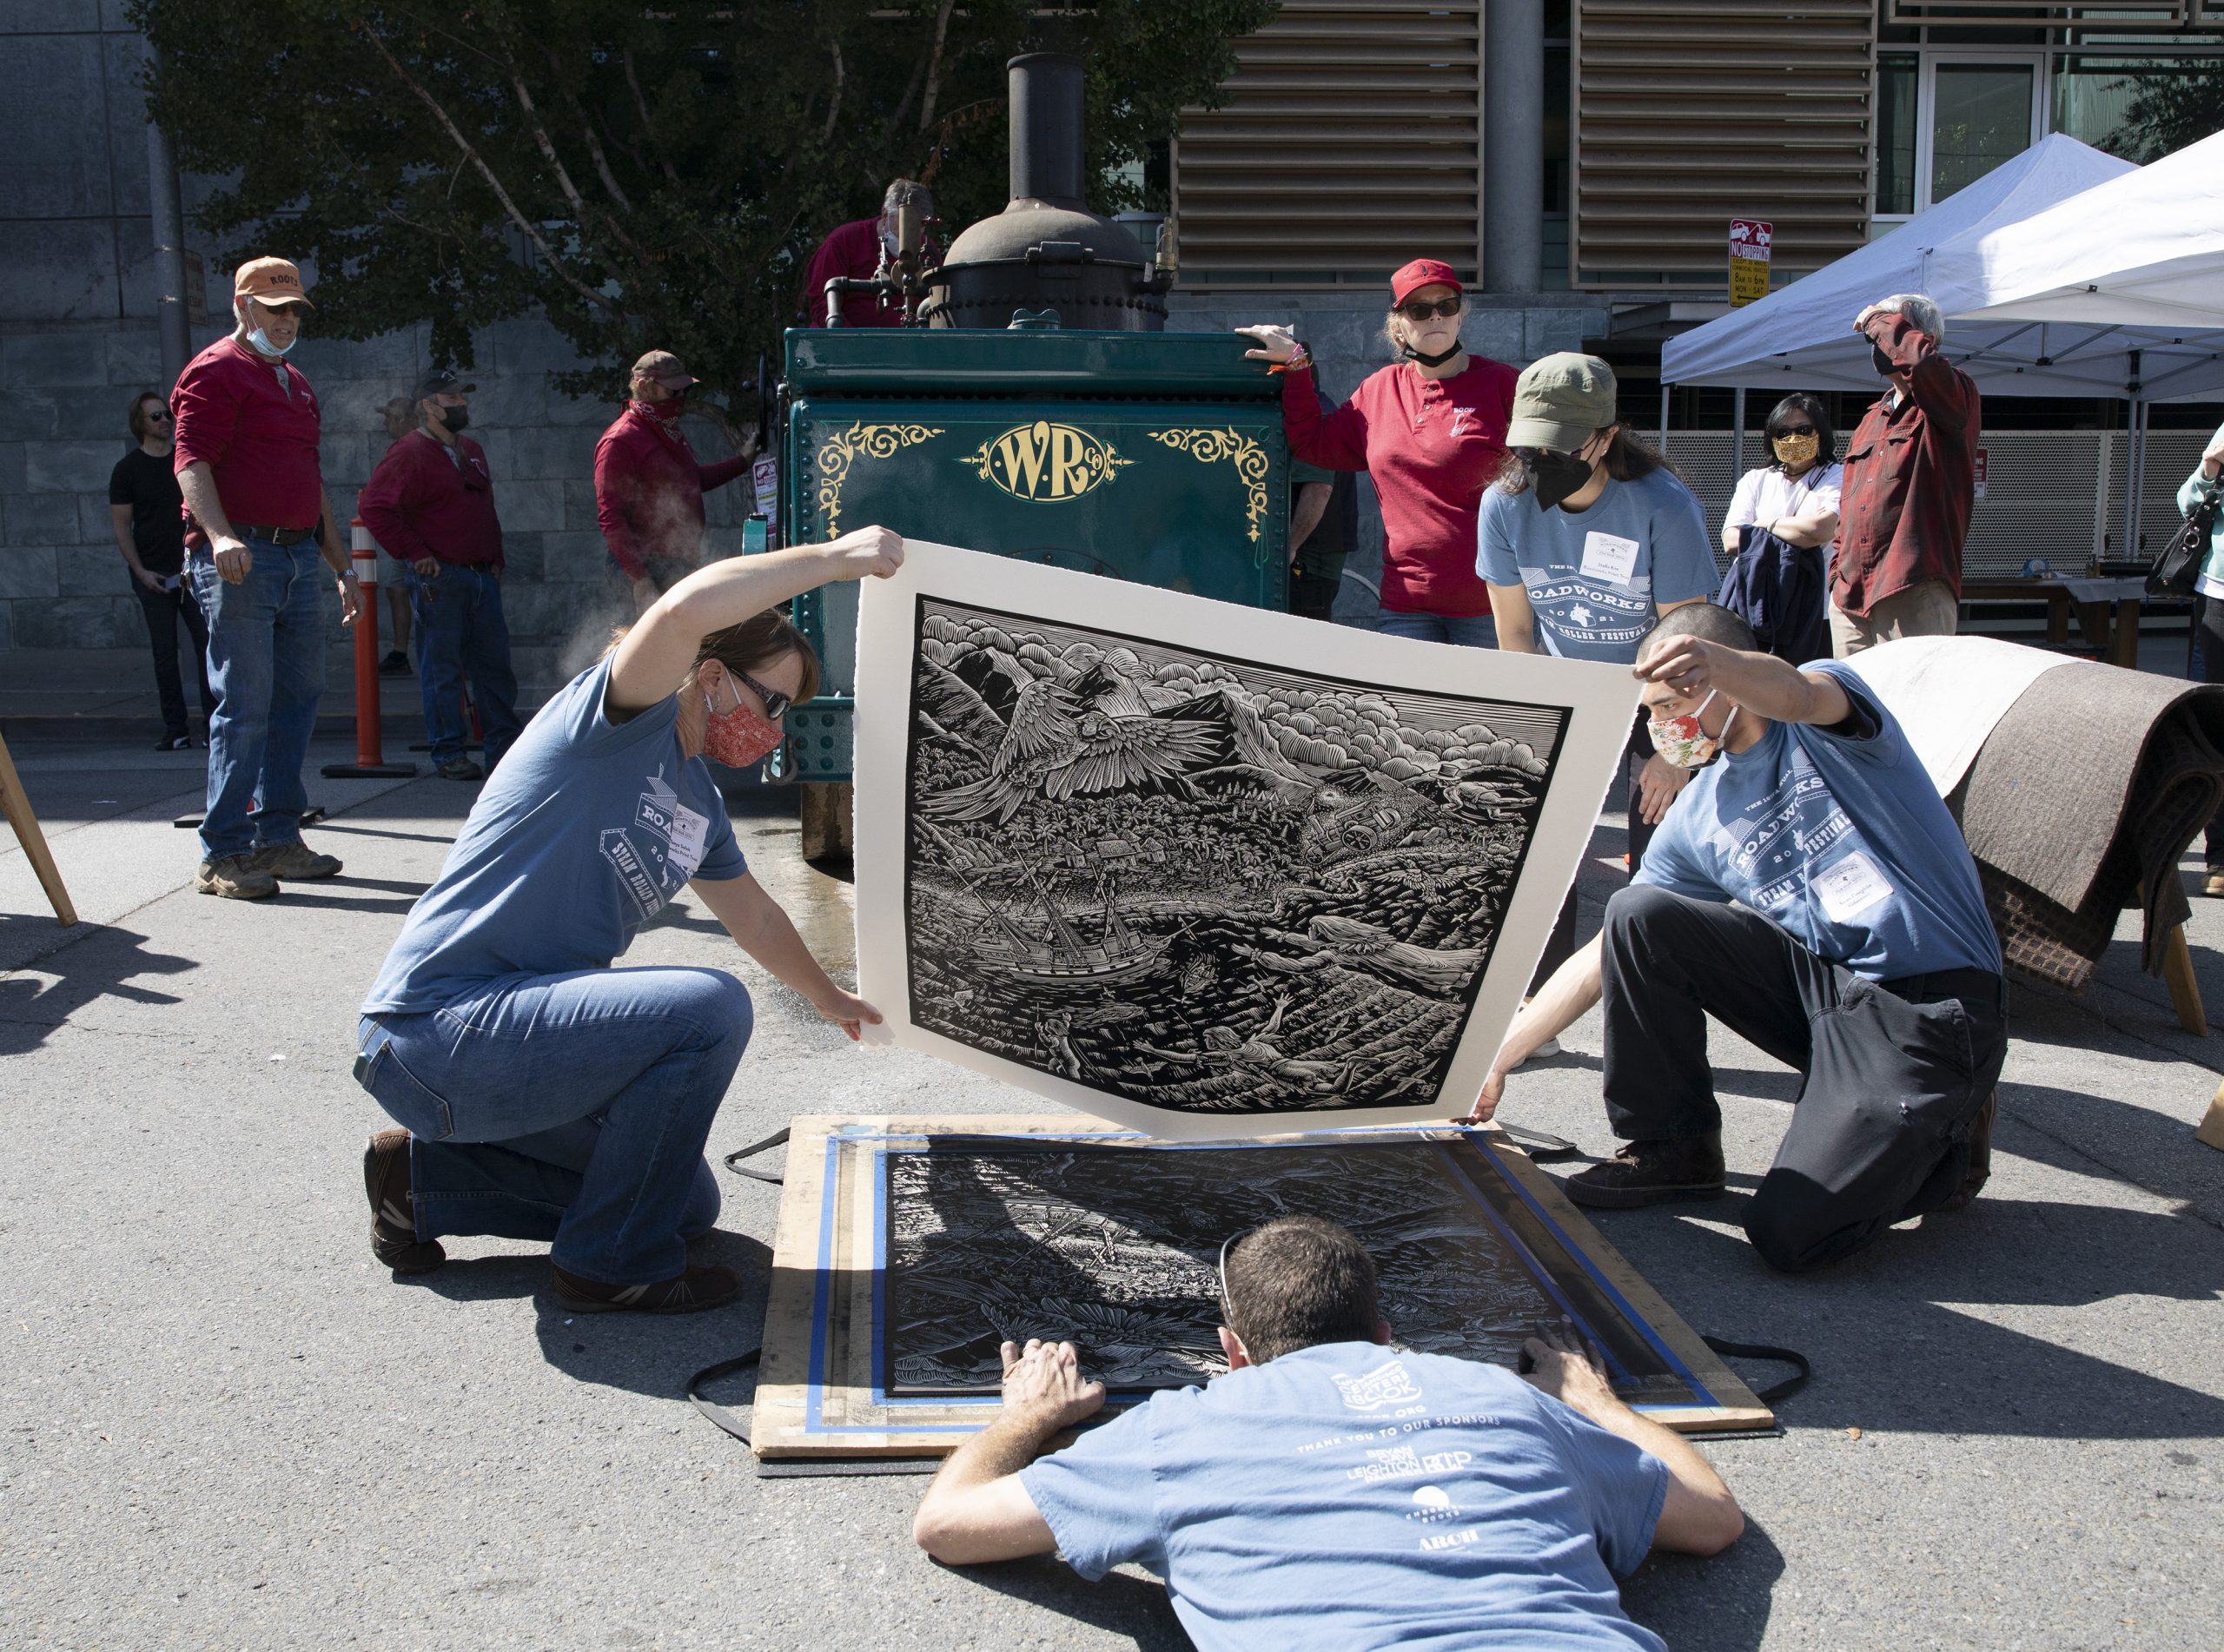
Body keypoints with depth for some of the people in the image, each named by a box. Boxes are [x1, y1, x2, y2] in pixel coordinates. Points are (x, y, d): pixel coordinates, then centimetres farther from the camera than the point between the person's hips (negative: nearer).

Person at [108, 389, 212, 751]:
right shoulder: (128, 469, 2)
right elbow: (121, 527, 2)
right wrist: (141, 571, -8)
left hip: (193, 570, 2)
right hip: (153, 575, -2)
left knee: (208, 642, -6)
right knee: (164, 652, 1)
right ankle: (175, 729, 5)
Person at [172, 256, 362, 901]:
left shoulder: (294, 382, 24)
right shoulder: (216, 371, -3)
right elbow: (191, 461, -16)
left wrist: (341, 564, 26)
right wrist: (219, 534, -33)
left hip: (299, 558, 9)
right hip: (240, 558, -8)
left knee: (298, 698, 9)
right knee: (245, 707, -9)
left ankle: (277, 838, 17)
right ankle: (222, 855, -5)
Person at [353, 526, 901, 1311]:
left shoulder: (697, 804, 16)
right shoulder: (625, 718, -10)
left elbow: (755, 919, 34)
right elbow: (684, 610, -33)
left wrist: (830, 999, 49)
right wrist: (835, 557, -23)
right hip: (435, 1027, -10)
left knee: (686, 1201, 16)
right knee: (711, 1008, -24)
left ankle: (427, 1172, 22)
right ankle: (614, 1264, -8)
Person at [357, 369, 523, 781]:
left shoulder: (471, 451, 19)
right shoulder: (410, 453, -7)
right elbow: (373, 506, -15)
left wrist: (496, 559, 17)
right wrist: (414, 554, -15)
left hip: (483, 576, 8)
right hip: (440, 579, -8)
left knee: (494, 663, 8)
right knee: (443, 669, -2)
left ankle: (505, 747, 14)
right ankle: (449, 754, 3)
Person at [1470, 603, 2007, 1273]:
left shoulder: (1822, 731, -5)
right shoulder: (1699, 816, 9)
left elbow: (1794, 695, -33)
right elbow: (1608, 953, 11)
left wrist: (1712, 661, -55)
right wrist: (1499, 1056, 6)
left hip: (1932, 1006, -6)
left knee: (1788, 1231, -21)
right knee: (1636, 914, -11)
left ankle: (1943, 1136, 9)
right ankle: (1673, 1147, 3)